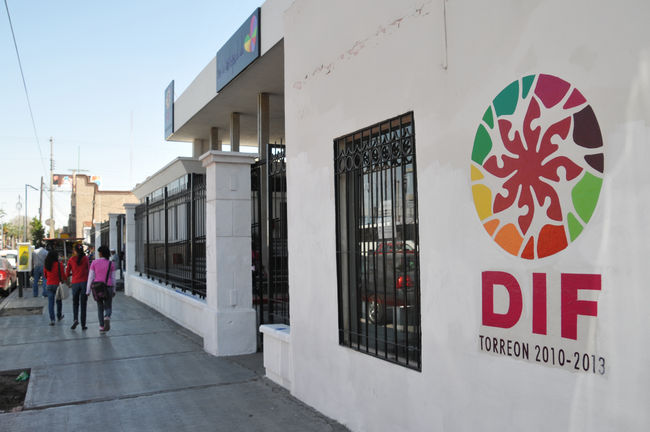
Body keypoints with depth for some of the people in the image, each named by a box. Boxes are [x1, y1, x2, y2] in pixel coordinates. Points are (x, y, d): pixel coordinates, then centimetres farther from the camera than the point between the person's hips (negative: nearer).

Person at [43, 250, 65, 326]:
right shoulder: (59, 265, -11)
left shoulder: (46, 265, 0)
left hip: (49, 285, 2)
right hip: (57, 284, -2)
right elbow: (63, 275, -9)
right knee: (59, 301, 16)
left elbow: (45, 276, 12)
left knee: (50, 302, 2)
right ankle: (59, 316, 30)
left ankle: (52, 319, -5)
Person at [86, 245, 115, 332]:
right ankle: (107, 318, -24)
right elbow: (113, 279, 3)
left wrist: (88, 291, 3)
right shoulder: (110, 264, -1)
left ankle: (101, 326, 12)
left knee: (100, 307, 16)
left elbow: (91, 277, -3)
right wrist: (114, 290, 13)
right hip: (108, 287, -1)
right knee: (108, 307, 8)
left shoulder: (94, 263, -3)